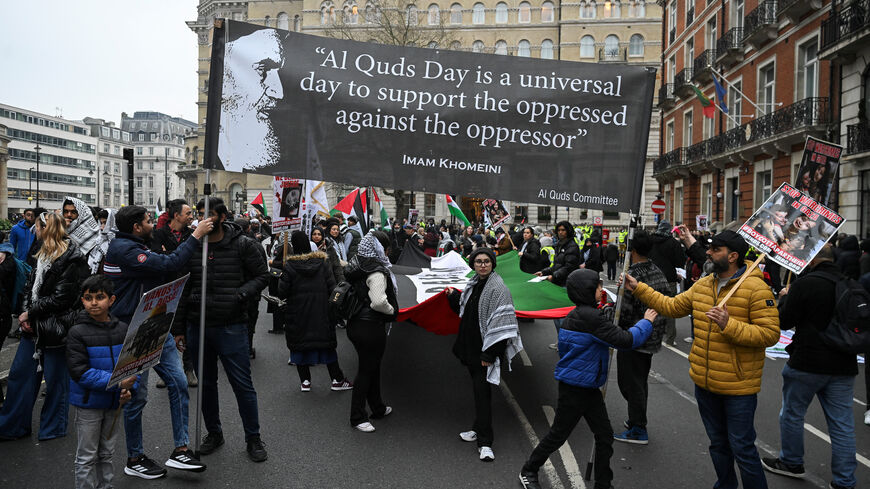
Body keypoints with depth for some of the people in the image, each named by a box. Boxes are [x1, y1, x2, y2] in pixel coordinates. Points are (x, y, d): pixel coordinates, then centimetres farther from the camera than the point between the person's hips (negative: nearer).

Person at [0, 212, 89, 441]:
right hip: (34, 327, 9)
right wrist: (26, 315, -2)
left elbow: (60, 299, -19)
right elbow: (30, 286, 12)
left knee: (55, 379, 6)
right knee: (19, 373, 13)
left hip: (54, 327, -9)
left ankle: (53, 428, 23)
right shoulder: (43, 255, 12)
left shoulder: (70, 260, -16)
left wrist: (30, 313, -13)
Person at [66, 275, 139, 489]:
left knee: (107, 453, 18)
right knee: (87, 456, 7)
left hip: (114, 401, 4)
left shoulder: (123, 330, 0)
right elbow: (79, 371, -19)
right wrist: (116, 382, -26)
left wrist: (129, 388, -13)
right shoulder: (78, 333, -13)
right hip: (88, 402, -4)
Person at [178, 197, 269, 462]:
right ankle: (214, 433, 34)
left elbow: (262, 276, -1)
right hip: (197, 326, 4)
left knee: (243, 385, 1)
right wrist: (179, 325, 8)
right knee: (205, 384, 16)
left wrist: (239, 295, -17)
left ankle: (253, 438, 17)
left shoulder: (243, 245, -5)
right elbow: (183, 289, 10)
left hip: (231, 326, -4)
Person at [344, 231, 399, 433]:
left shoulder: (356, 265, 7)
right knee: (367, 370, 2)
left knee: (371, 366, 20)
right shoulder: (377, 272, -20)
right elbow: (379, 302, -27)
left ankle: (378, 408, 35)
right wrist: (392, 310, -8)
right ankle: (357, 417, 13)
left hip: (355, 323, 9)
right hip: (370, 327, -9)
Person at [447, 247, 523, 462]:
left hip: (485, 348, -8)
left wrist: (489, 354, -23)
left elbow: (500, 323, -21)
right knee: (477, 387, 18)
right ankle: (479, 428, 33)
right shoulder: (473, 284, 10)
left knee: (482, 391, -6)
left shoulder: (497, 288, -16)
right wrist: (454, 296, 7)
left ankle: (484, 442, 2)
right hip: (471, 345, 8)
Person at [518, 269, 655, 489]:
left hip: (589, 388, 9)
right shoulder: (590, 317, -24)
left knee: (604, 435, 12)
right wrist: (646, 322, -9)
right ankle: (528, 471, 26)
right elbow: (625, 340, -22)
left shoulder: (577, 315, 7)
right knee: (558, 435, 7)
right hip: (574, 388, -9)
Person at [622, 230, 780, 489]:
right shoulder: (702, 285, 4)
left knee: (742, 449, 3)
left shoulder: (756, 288, -17)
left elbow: (770, 333, -20)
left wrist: (729, 325, -30)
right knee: (718, 443, 23)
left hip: (738, 387, -7)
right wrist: (638, 289, 10)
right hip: (704, 382, 7)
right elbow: (672, 306, 13)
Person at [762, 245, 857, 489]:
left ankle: (791, 462, 29)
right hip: (843, 366, 5)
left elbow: (784, 320, -10)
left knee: (792, 413, 14)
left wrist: (784, 297, 5)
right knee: (842, 423, 11)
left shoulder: (804, 284, -17)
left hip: (807, 364, -5)